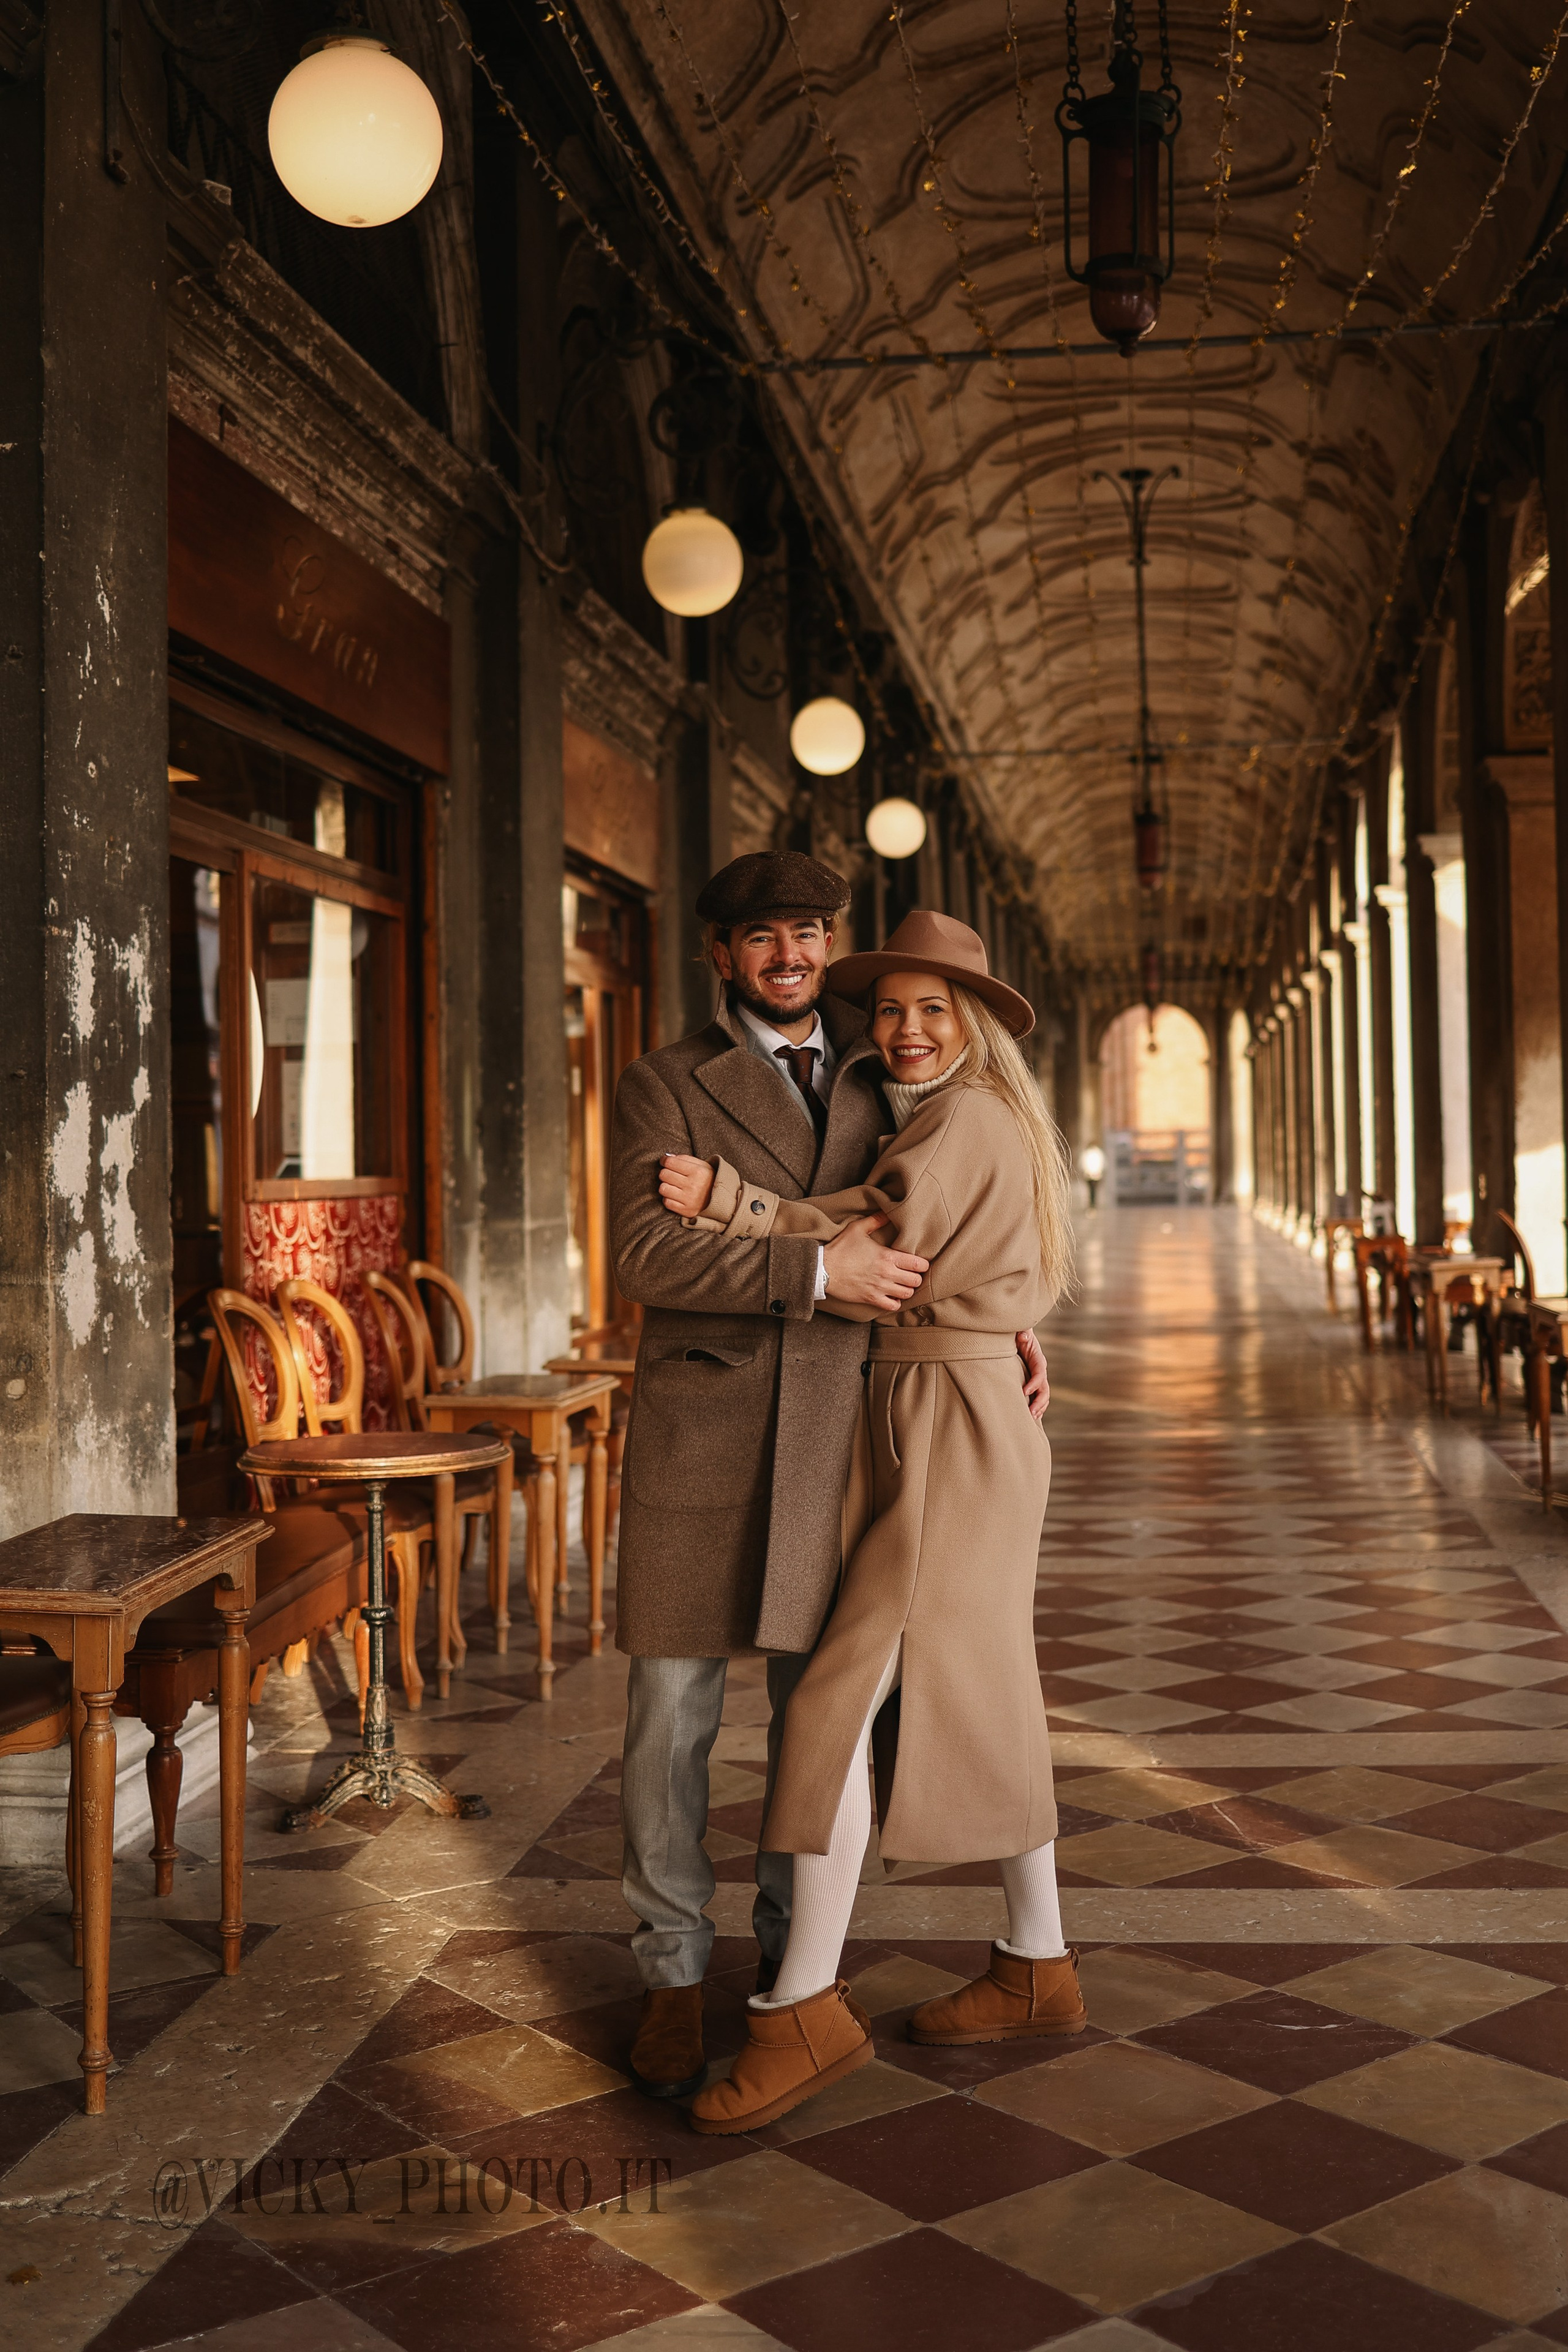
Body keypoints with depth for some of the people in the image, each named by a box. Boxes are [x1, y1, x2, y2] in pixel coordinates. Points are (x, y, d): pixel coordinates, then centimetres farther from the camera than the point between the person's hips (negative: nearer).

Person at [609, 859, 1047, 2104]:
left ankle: (797, 1959, 24)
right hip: (697, 1426, -3)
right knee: (673, 1706, 1)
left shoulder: (875, 1077, 14)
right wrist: (818, 1270, -20)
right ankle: (675, 1976, 17)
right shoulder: (666, 1083, 1)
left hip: (833, 1430, 3)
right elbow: (646, 1253, -13)